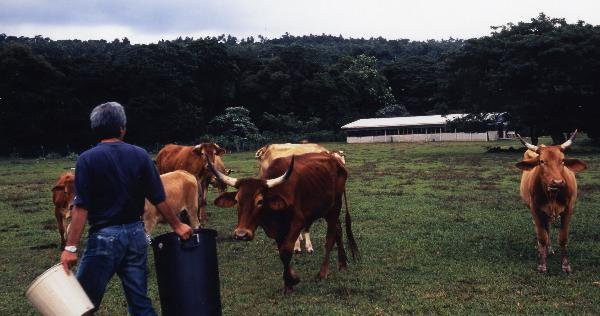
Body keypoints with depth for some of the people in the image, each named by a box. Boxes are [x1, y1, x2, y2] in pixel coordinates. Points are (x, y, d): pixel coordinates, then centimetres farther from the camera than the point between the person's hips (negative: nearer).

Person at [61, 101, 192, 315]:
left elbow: (81, 208, -12)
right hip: (136, 234, 4)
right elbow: (158, 199, 3)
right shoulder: (140, 155, 2)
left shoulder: (87, 159, -7)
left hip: (105, 236, -4)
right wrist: (177, 225, 15)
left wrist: (71, 247, -10)